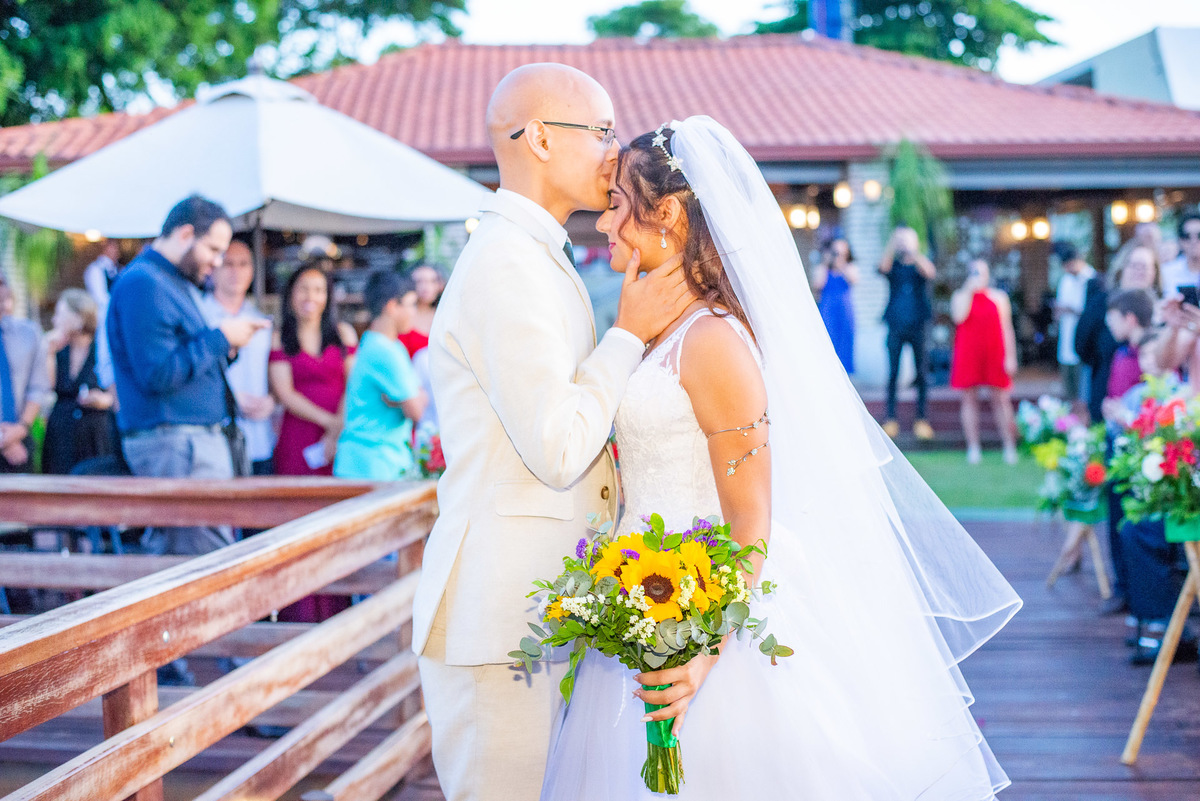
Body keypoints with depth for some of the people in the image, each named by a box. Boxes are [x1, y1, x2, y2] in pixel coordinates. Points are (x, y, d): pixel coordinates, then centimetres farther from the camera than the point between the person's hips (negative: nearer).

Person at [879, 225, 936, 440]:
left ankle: (921, 419, 6)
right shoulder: (894, 267, 8)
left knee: (921, 373, 0)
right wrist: (894, 243, -26)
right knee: (893, 372, -2)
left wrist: (913, 252, -25)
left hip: (918, 326, 0)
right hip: (896, 327, 0)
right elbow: (883, 266, -14)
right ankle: (891, 419, 1)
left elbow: (930, 273, -14)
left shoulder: (921, 266, 8)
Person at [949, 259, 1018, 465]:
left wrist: (1010, 357, 0)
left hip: (994, 354, 0)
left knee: (1001, 400, -1)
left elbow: (1007, 328, 8)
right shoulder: (960, 296, 8)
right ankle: (973, 448, 9)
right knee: (969, 400, 2)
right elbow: (958, 316, -13)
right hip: (968, 354, 0)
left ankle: (1009, 447, 5)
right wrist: (969, 289, -13)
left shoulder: (999, 297, 10)